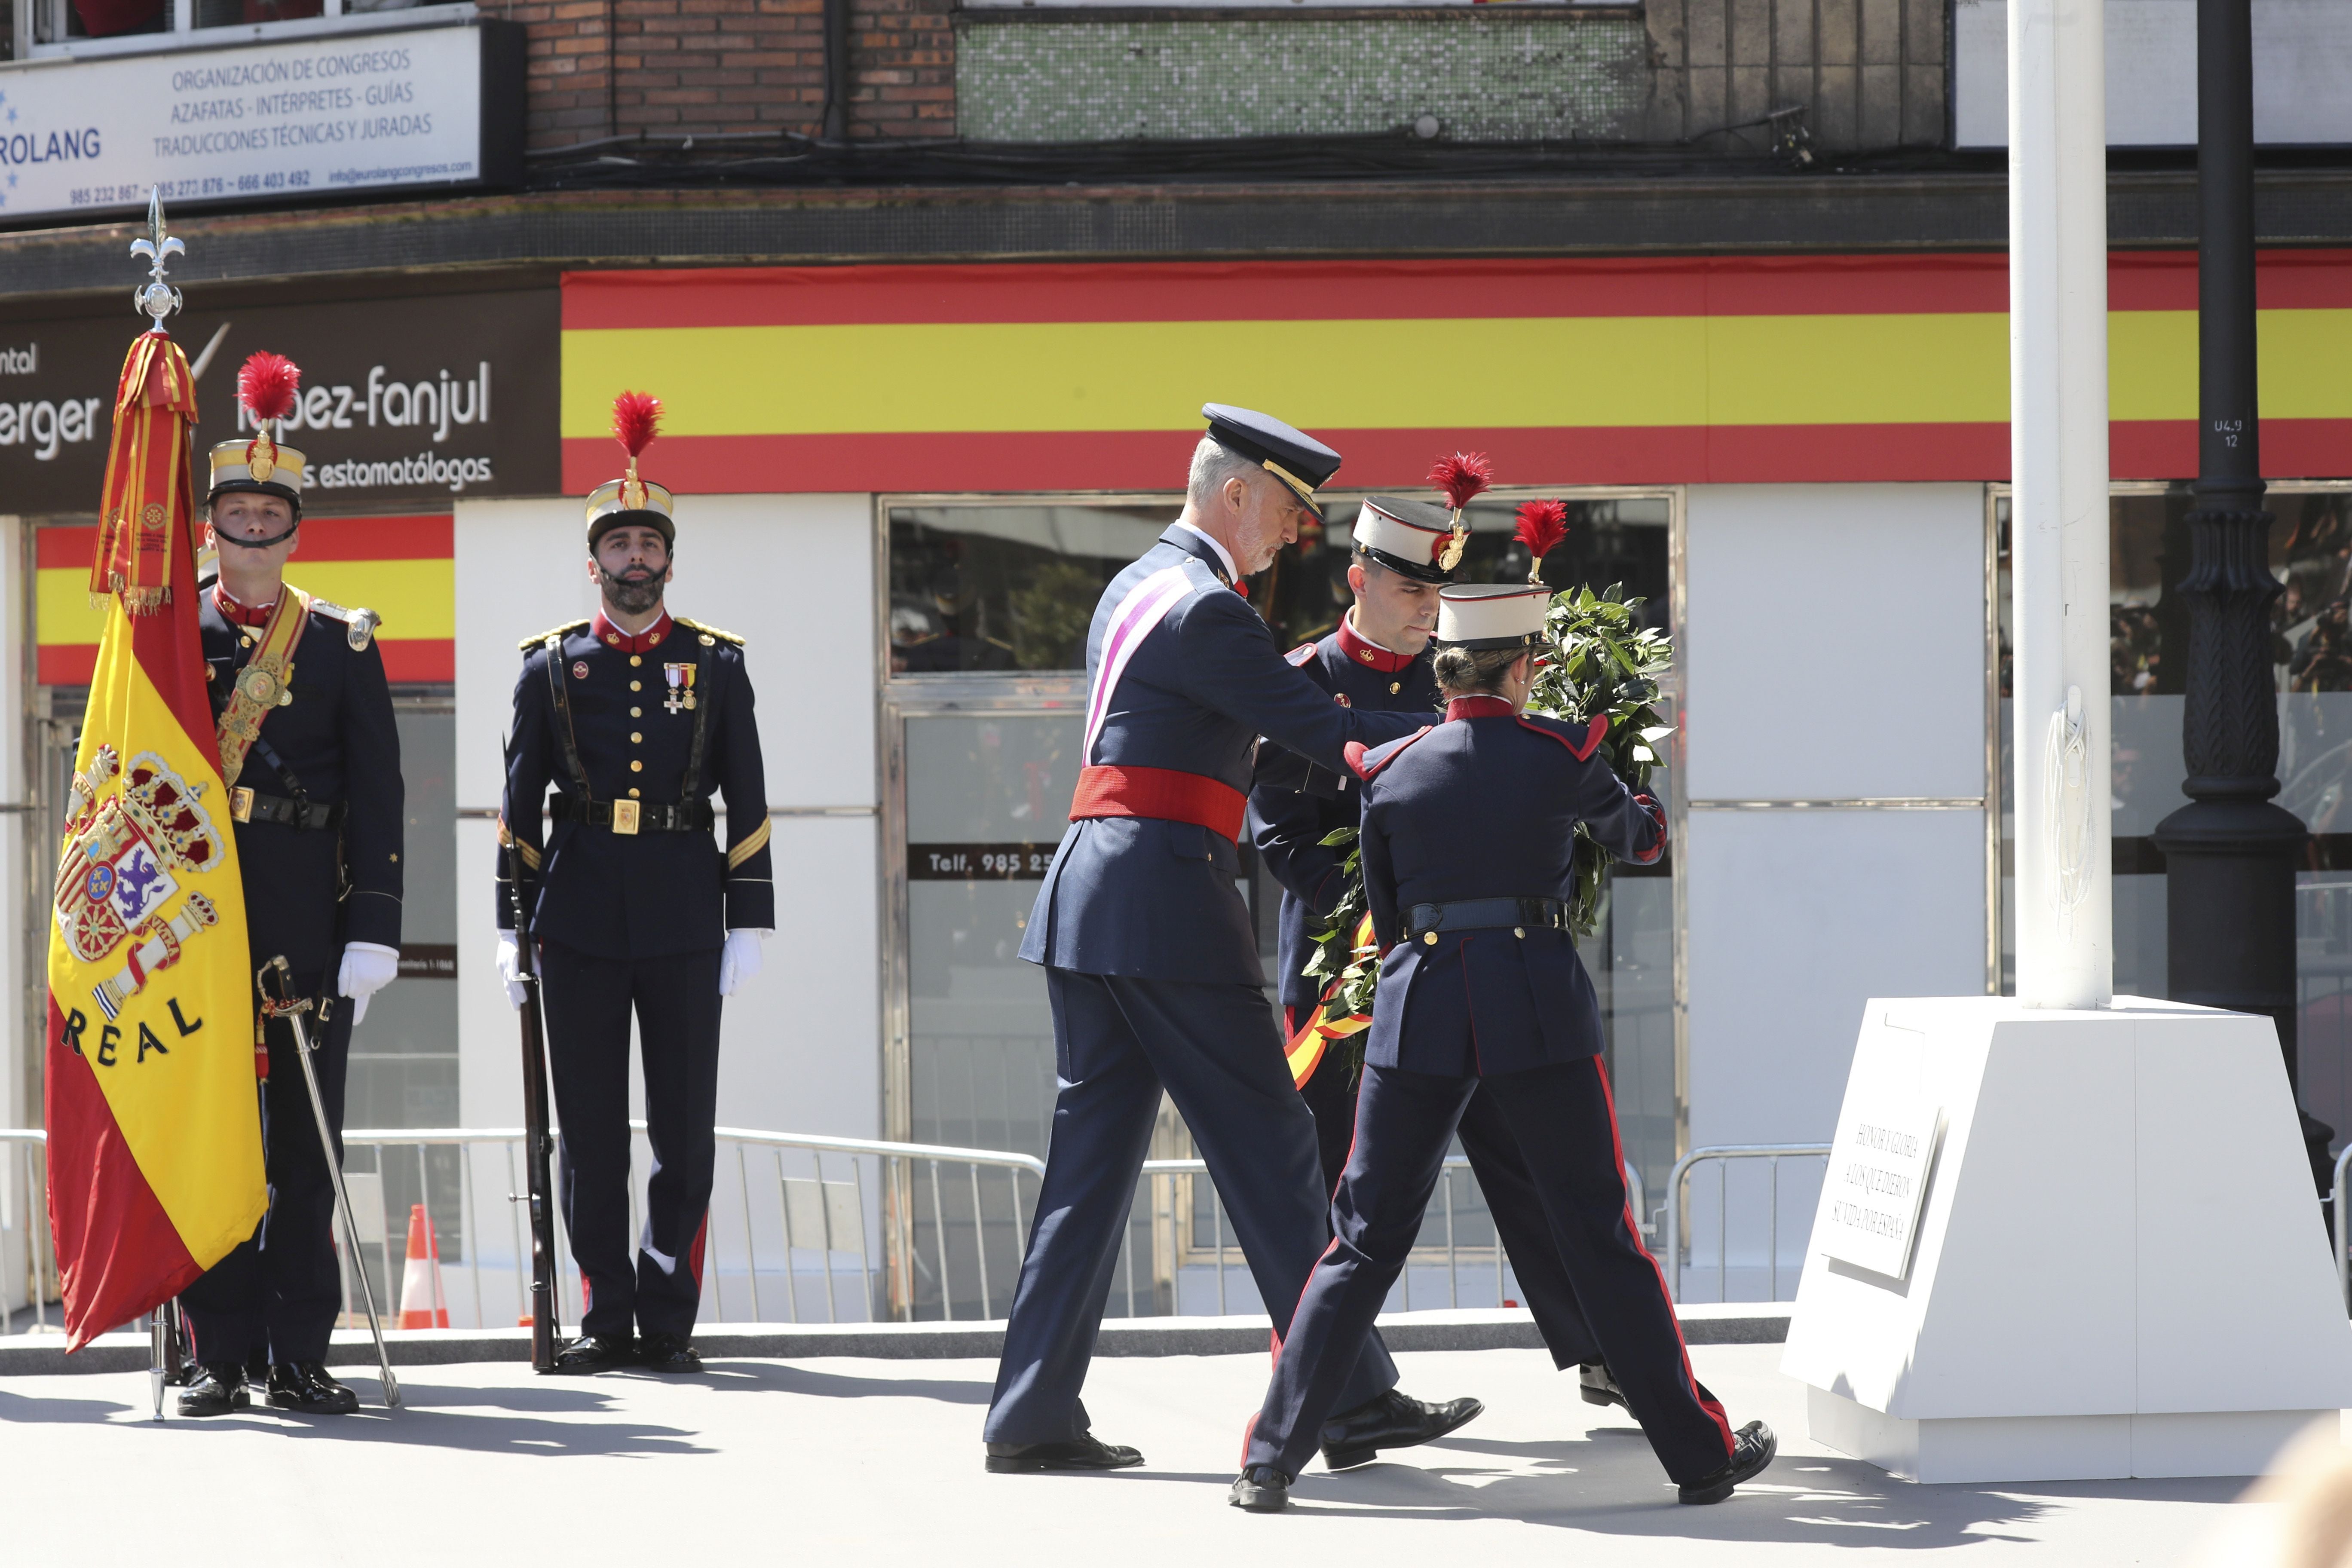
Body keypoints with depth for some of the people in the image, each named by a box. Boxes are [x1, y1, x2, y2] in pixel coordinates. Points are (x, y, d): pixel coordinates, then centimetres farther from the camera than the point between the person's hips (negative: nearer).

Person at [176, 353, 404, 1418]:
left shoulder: (344, 645, 6)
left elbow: (378, 799, 3)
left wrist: (374, 932, -5)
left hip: (307, 928, 0)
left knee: (306, 1139, 1)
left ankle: (299, 1356, 5)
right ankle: (221, 1354, 4)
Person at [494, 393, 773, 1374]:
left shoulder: (715, 666, 6)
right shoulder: (553, 668, 6)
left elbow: (747, 804, 6)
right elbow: (519, 807, 7)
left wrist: (749, 924, -1)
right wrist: (511, 929, 1)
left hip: (682, 918, 0)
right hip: (580, 917, 0)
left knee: (685, 1131, 0)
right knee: (591, 1129, 3)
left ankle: (668, 1321, 7)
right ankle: (608, 1321, 10)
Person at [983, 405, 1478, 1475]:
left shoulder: (1134, 587, 19)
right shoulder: (1203, 608, -12)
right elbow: (1318, 731, -13)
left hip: (1087, 904, 9)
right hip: (1166, 905, -9)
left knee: (1093, 1154, 8)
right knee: (1268, 1146, -2)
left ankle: (1034, 1417, 5)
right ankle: (1353, 1401, 2)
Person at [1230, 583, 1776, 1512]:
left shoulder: (1389, 771, 3)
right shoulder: (1565, 755, -1)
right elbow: (1631, 835, 21)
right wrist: (1649, 823, 44)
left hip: (1419, 1010, 1)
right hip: (1541, 1006, -1)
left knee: (1363, 1244, 7)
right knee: (1601, 1241, 6)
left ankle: (1271, 1460, 2)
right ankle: (1699, 1452, 11)